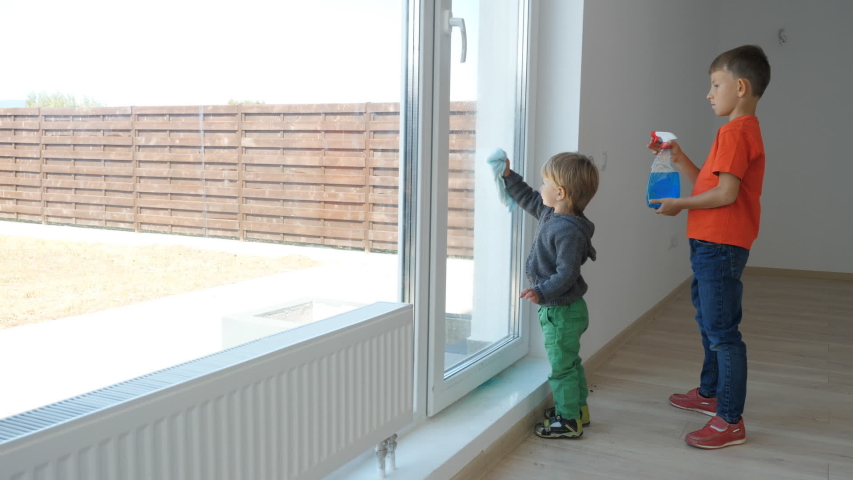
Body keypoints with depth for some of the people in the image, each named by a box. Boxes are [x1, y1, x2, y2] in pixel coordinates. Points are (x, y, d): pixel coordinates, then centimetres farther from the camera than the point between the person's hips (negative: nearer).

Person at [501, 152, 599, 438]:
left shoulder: (568, 230, -27)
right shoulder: (550, 213, 3)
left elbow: (567, 273, -30)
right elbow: (528, 199, 21)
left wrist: (542, 292, -38)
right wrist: (508, 177, 17)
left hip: (561, 311, -10)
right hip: (561, 309, 10)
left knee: (562, 366, 3)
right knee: (570, 361, 24)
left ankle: (569, 421, 16)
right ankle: (578, 407, 40)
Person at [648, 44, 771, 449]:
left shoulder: (735, 132, -16)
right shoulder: (741, 130, 17)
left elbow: (725, 193, -23)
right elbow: (706, 184, 16)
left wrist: (680, 204, -11)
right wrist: (678, 158, 8)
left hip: (720, 246, -11)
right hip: (712, 244, 11)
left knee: (722, 331, -6)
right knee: (709, 323, 23)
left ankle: (730, 421, 2)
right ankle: (710, 393, 39)